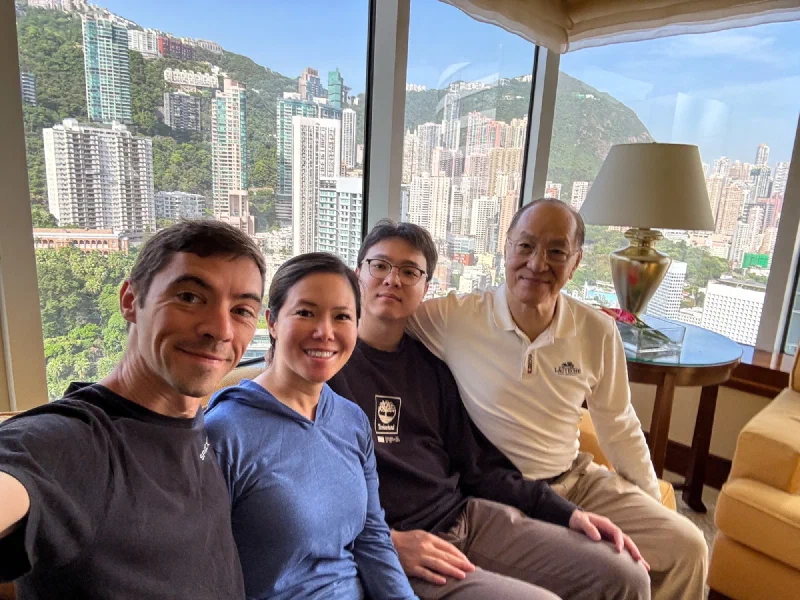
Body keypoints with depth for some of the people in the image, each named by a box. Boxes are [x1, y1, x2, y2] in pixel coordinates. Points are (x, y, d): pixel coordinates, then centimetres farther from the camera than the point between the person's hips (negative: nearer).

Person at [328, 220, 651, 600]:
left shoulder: (430, 364, 11)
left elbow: (476, 464, 11)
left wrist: (566, 512, 4)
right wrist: (386, 541, -19)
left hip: (467, 515, 6)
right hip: (383, 546, -5)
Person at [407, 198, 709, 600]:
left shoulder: (598, 333, -4)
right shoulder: (455, 318, -17)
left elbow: (619, 428, 9)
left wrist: (652, 504, 16)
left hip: (578, 480, 5)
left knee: (687, 547, 1)